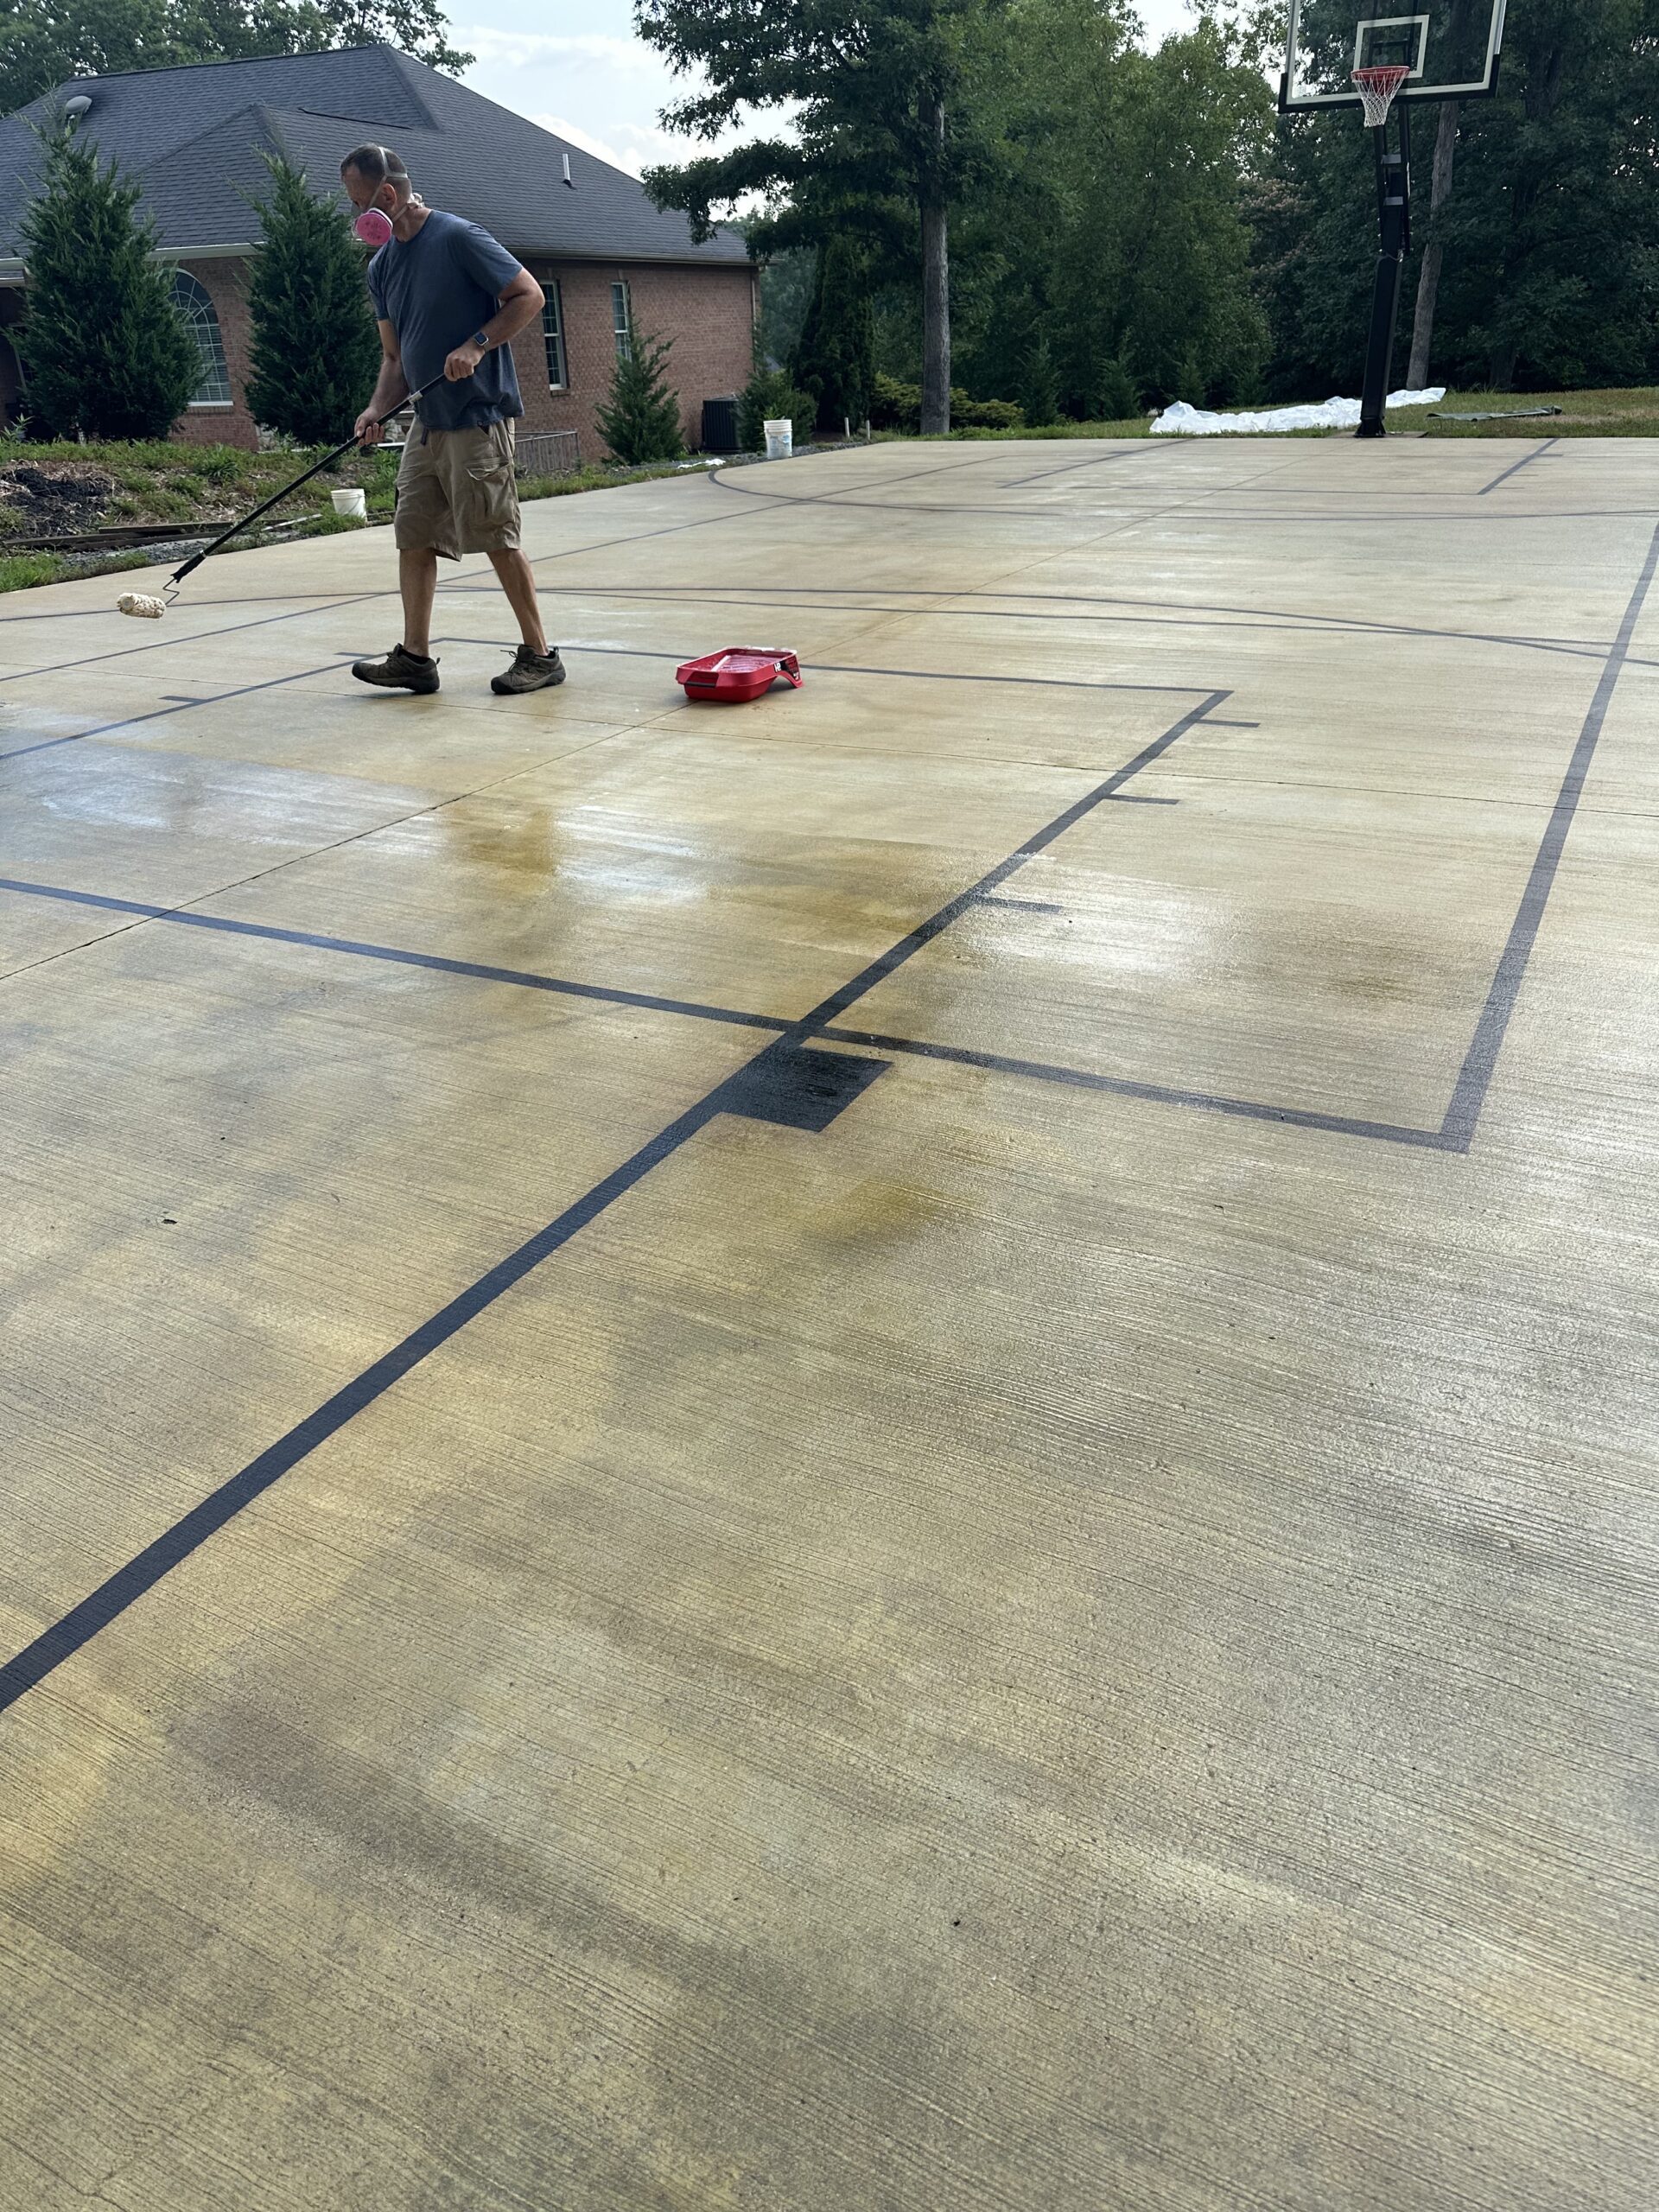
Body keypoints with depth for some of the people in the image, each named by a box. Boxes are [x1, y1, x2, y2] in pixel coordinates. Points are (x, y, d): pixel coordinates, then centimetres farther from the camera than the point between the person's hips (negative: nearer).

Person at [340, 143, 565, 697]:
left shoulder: (458, 237, -9)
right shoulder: (382, 267, 15)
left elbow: (530, 296, -10)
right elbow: (396, 356, 18)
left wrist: (476, 345, -19)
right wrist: (377, 409, 1)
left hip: (478, 418, -8)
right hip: (428, 423, 8)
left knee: (497, 540, -7)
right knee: (413, 537, 5)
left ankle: (540, 656, 2)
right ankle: (415, 657, 10)